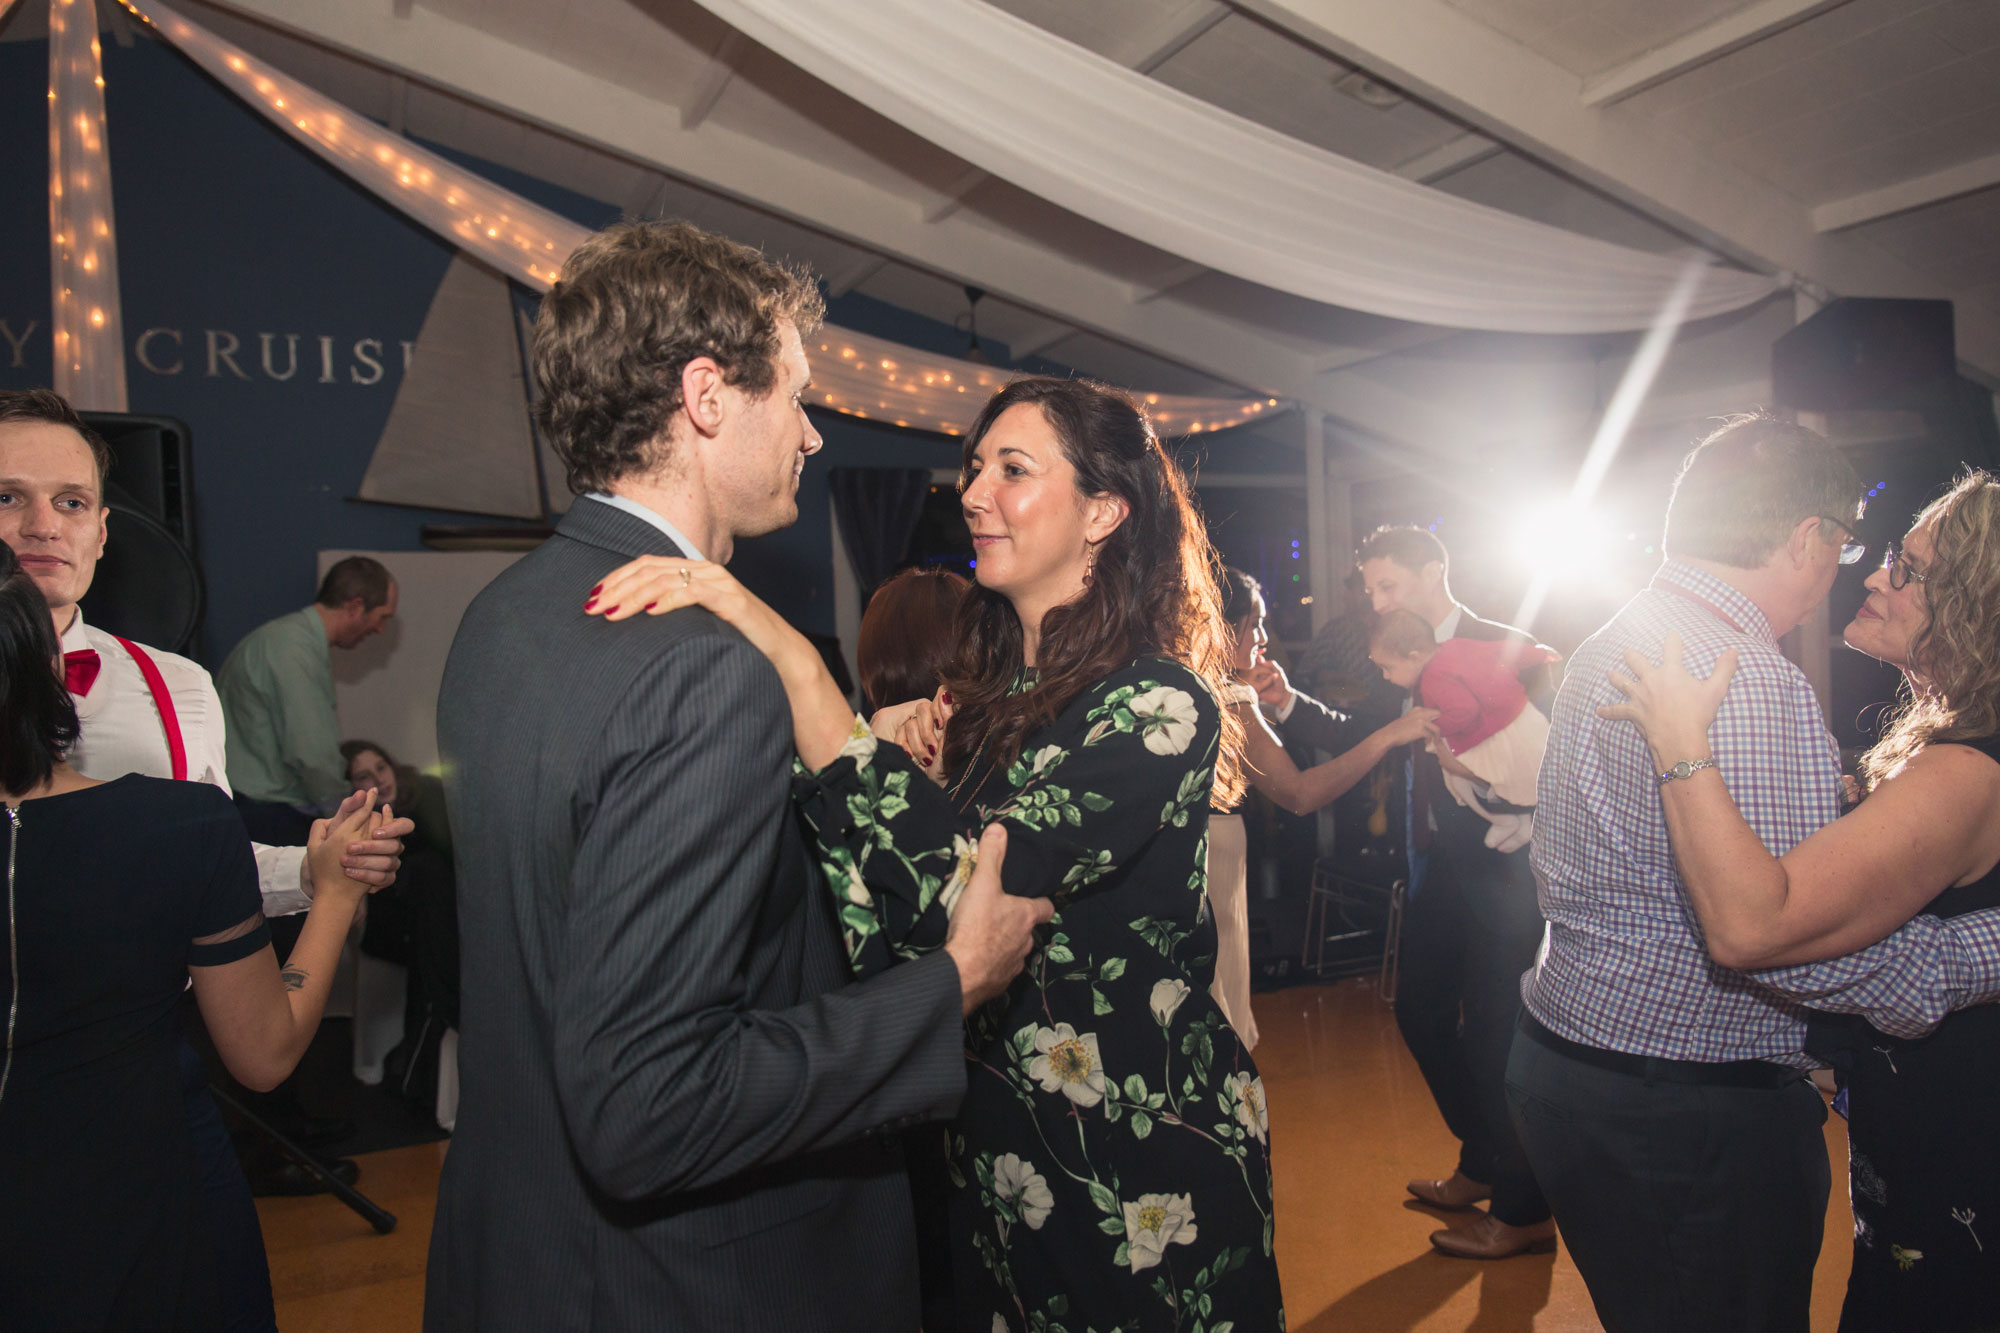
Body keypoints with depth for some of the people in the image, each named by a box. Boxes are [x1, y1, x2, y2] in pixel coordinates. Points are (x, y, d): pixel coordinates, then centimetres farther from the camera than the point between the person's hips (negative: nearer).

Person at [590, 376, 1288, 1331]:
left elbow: (962, 888, -34)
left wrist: (791, 660, -34)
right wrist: (912, 775, -13)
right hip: (995, 1143, 7)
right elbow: (896, 937, 2)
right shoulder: (989, 692, 3)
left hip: (1140, 1157, -7)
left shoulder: (1159, 704, -20)